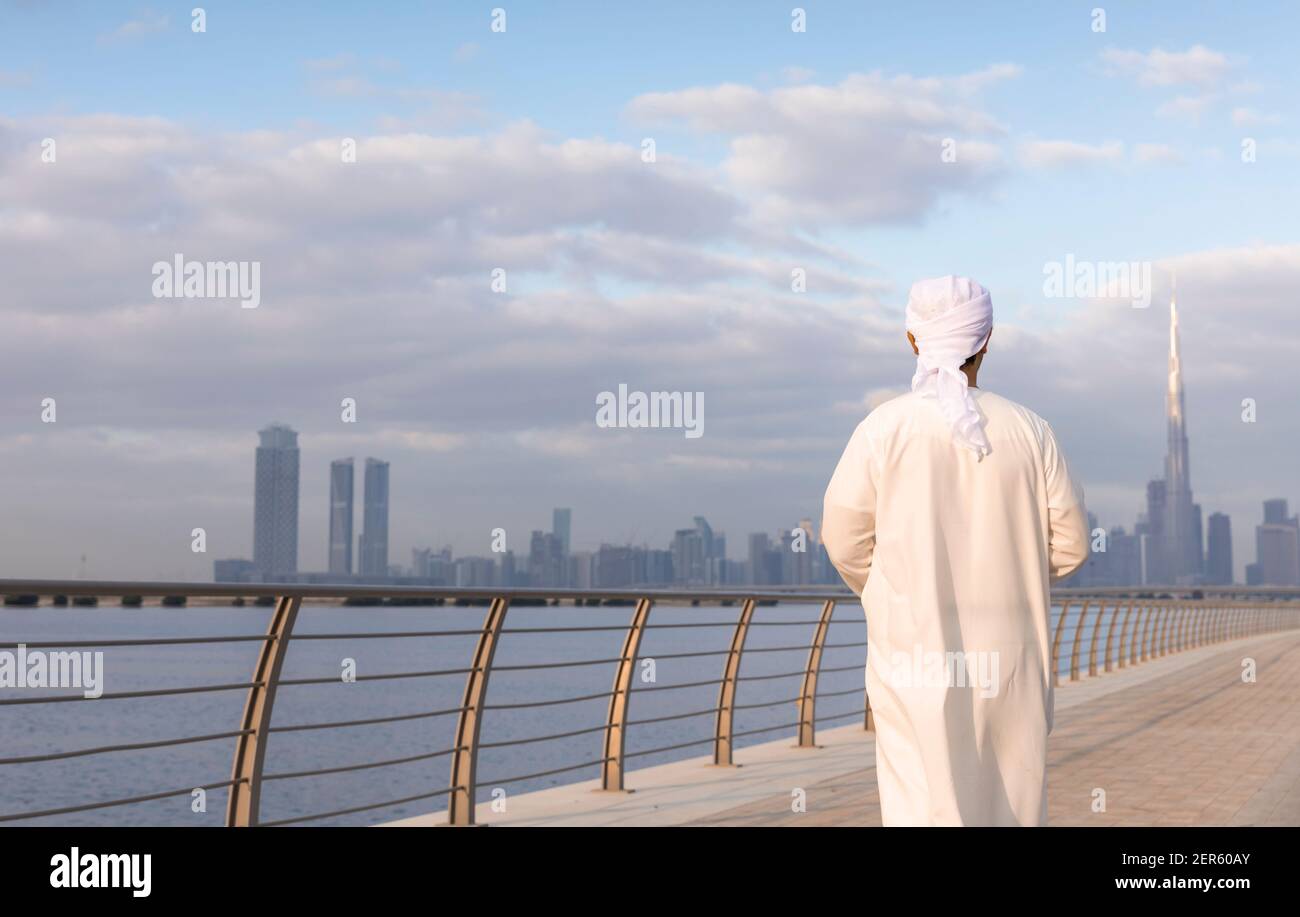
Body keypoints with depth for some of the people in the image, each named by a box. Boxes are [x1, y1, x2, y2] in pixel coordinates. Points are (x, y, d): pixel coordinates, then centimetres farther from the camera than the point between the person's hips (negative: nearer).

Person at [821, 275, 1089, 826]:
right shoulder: (1029, 430, -2)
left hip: (917, 650, -2)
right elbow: (1069, 544, 2)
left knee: (926, 805, -2)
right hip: (1009, 655, 2)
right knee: (1012, 802, 16)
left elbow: (845, 538, -2)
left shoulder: (884, 428, -7)